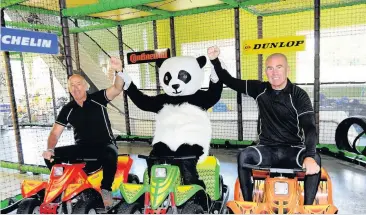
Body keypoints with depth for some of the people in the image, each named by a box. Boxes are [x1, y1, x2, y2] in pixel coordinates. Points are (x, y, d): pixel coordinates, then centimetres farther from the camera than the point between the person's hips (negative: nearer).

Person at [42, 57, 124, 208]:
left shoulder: (98, 99, -6)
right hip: (82, 148, 4)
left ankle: (106, 189, -12)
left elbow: (117, 89, -23)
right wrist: (49, 149, -20)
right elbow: (55, 132, 2)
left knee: (111, 155, -39)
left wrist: (119, 71, -45)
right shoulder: (67, 110, 4)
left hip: (105, 145, -4)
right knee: (51, 157, -14)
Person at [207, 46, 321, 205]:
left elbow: (310, 127, -17)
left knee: (315, 160, -31)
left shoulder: (299, 95, -7)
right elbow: (230, 81, 5)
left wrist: (309, 156, -35)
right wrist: (215, 60, -10)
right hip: (267, 150, 2)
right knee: (244, 156, -28)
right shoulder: (260, 89, 3)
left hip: (293, 151, -1)